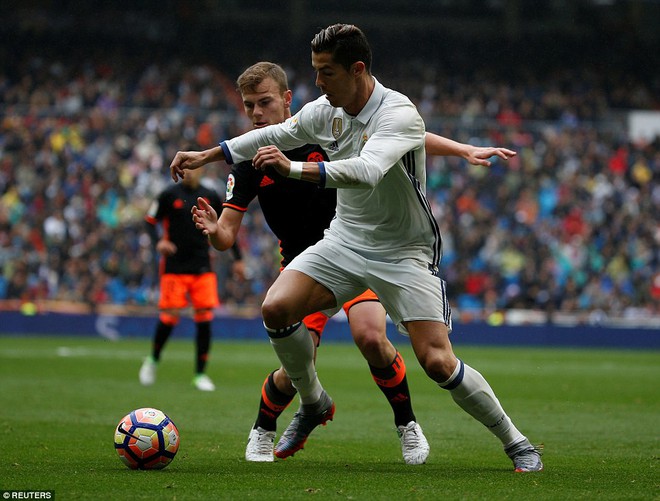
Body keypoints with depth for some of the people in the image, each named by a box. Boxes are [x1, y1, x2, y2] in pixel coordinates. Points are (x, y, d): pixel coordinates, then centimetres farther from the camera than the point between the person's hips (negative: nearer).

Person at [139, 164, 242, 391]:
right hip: (174, 267, -2)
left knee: (204, 317, -5)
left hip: (202, 269, 2)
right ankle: (153, 360, 19)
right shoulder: (169, 195, -1)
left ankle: (200, 374, 5)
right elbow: (150, 221, 4)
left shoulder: (211, 197, 6)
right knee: (170, 317, -7)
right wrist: (158, 241, -16)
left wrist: (237, 258, 13)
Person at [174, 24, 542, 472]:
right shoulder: (326, 111, -3)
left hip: (404, 251, -6)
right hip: (346, 240, 6)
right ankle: (314, 403, 10)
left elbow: (367, 171, -41)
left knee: (438, 362, -16)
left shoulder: (399, 114, -24)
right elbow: (276, 135, 15)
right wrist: (206, 156, 18)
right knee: (276, 309, -15)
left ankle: (517, 444, 2)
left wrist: (294, 169, -49)